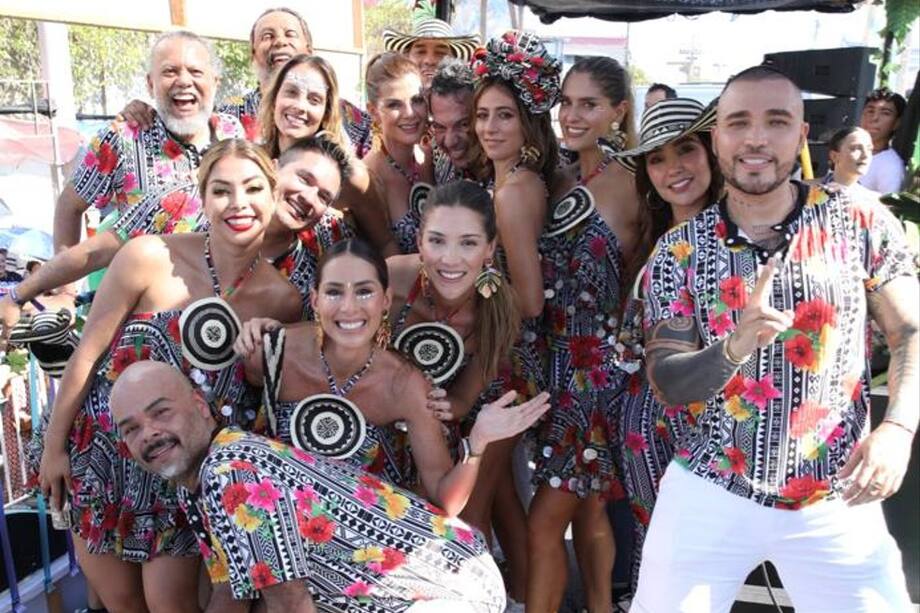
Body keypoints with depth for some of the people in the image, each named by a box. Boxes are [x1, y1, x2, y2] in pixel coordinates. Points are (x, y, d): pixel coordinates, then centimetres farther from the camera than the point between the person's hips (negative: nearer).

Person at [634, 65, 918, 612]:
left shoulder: (863, 223, -3)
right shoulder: (680, 250, -3)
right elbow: (666, 383, -5)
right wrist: (735, 346, -24)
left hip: (837, 501, 0)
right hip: (709, 490, 0)